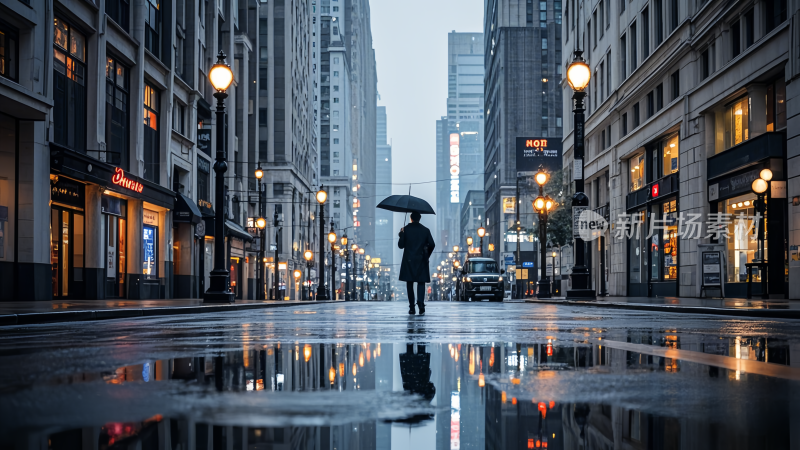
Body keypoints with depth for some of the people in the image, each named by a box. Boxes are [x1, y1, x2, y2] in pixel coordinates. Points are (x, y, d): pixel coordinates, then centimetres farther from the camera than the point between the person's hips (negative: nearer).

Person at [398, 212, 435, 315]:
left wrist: (401, 234, 13)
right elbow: (432, 245, 1)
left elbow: (401, 245, -2)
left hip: (408, 261, -1)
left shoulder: (406, 229, -3)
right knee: (421, 283, 2)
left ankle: (411, 307, 6)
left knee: (409, 284, 8)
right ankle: (421, 304, -21)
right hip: (421, 261, 1)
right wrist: (427, 255, 17)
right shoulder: (425, 230, 2)